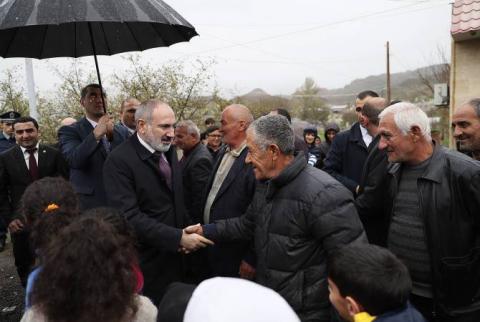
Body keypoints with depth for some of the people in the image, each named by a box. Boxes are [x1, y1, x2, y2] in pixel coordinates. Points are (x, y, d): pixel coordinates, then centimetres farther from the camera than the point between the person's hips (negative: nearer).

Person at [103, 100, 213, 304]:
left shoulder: (169, 151, 4)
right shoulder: (119, 161, -19)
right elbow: (129, 216, -25)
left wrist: (186, 231, 0)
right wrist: (179, 238, -24)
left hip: (173, 255, 6)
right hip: (145, 262, -6)